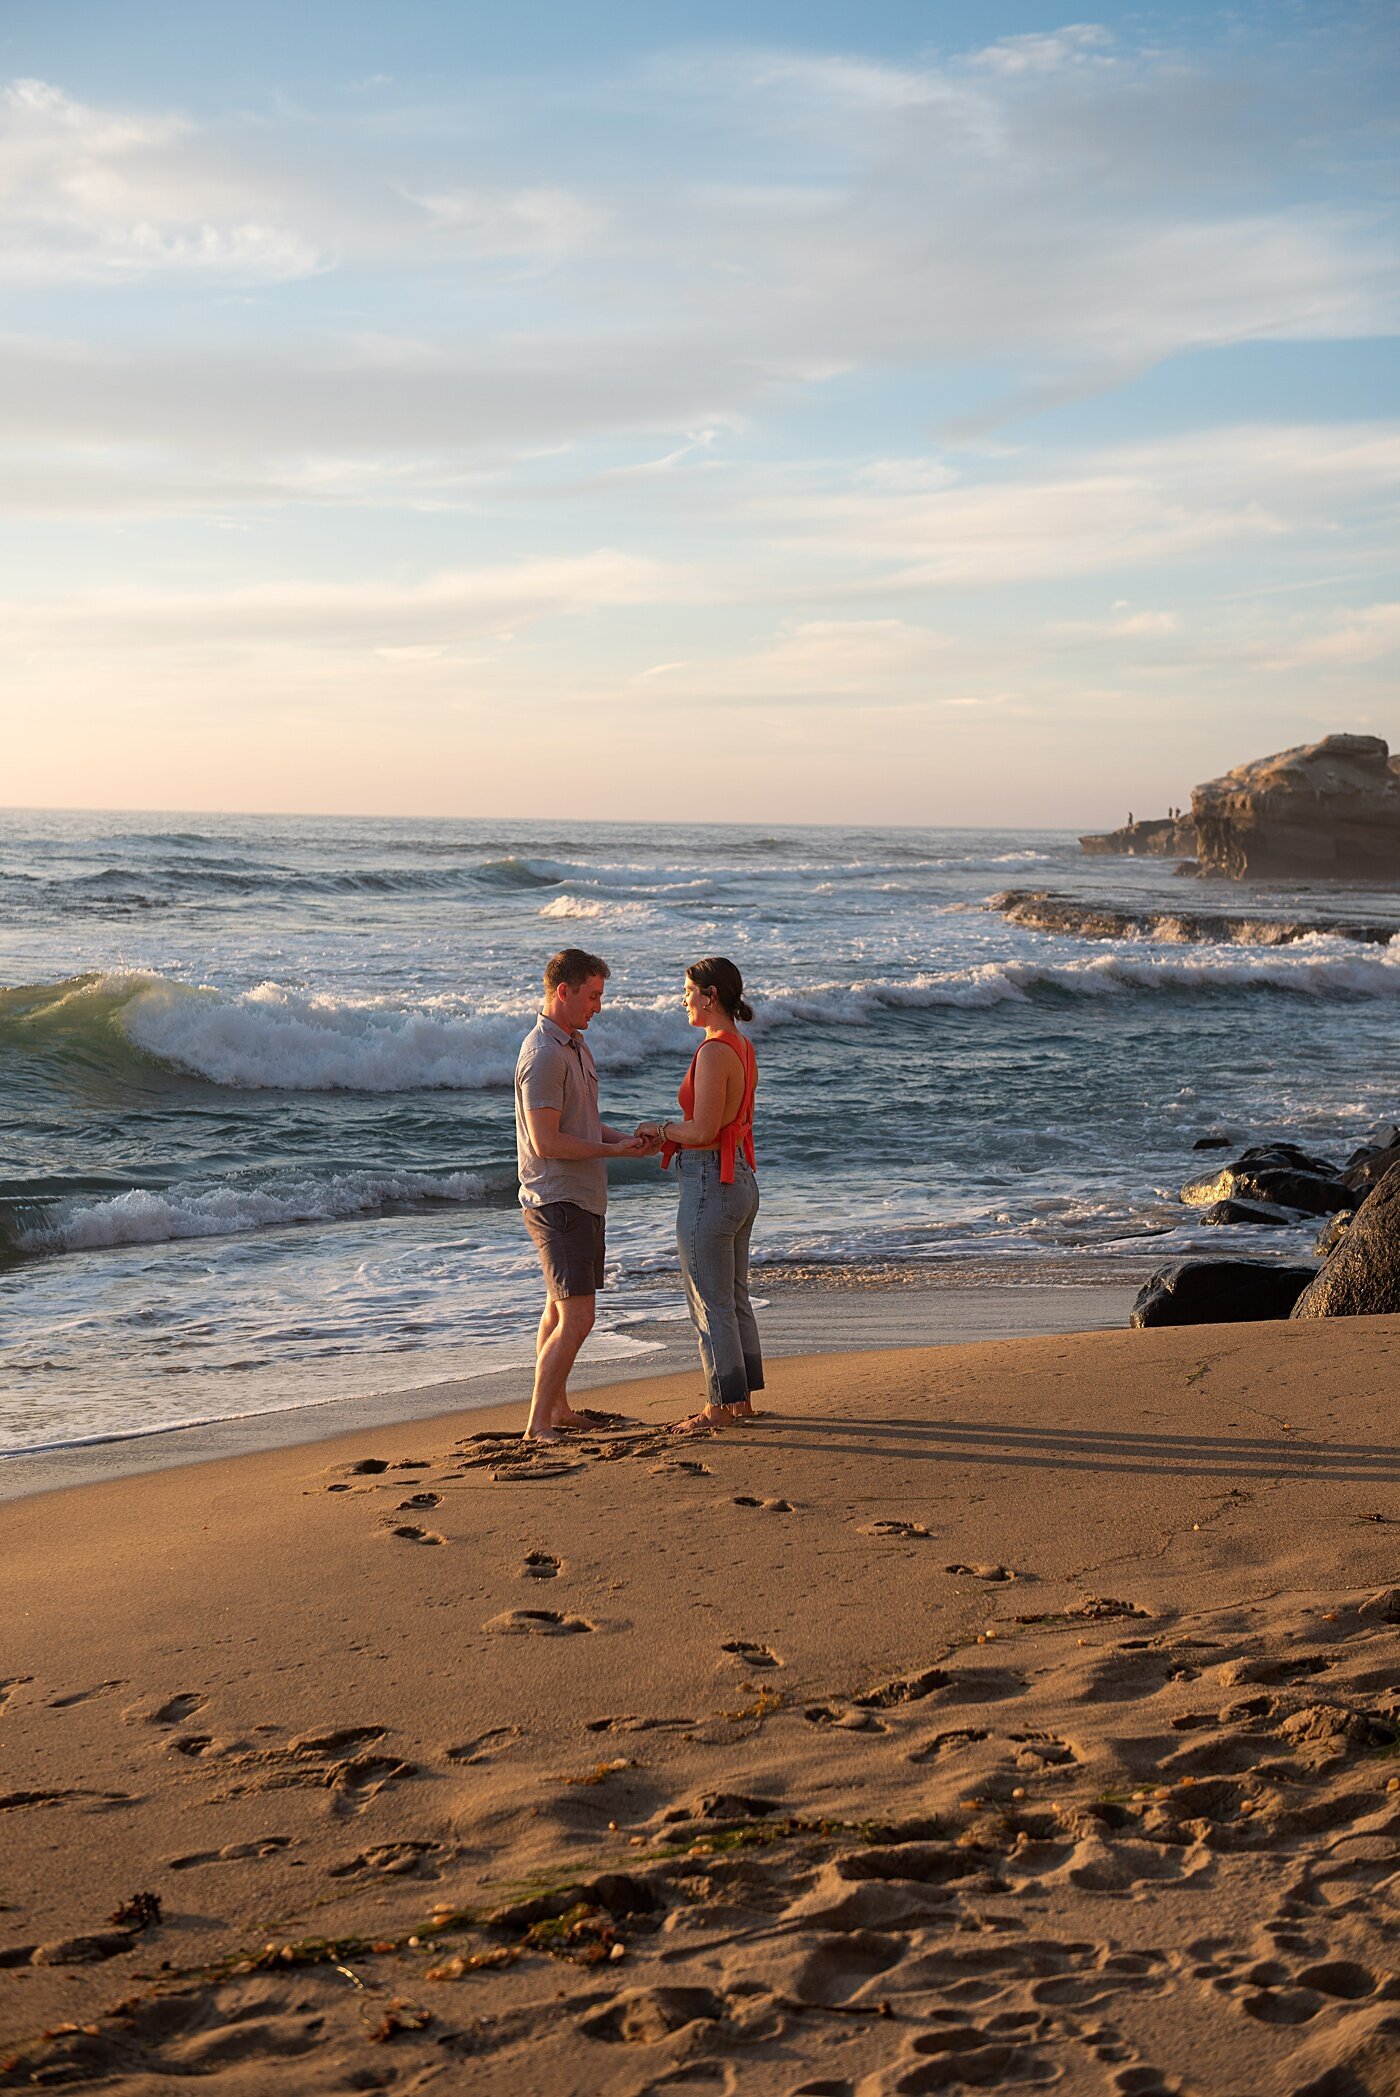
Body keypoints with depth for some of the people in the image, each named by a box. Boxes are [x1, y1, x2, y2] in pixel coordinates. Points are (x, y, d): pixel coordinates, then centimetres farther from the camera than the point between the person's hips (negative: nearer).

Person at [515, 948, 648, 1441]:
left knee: (559, 1308, 18)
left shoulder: (575, 1044, 14)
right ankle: (538, 1426, -10)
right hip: (557, 1202, -10)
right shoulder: (543, 1055, -19)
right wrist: (612, 1150, -14)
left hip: (583, 1199, 10)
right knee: (576, 1318, -14)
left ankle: (558, 1409, 27)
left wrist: (626, 1138, 5)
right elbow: (546, 1142, -22)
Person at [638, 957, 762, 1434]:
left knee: (711, 1305, 1)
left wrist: (661, 1130, -5)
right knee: (735, 1298, 17)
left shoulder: (715, 1052, -21)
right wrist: (668, 1136, 9)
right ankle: (742, 1398, 25)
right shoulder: (743, 1048, 8)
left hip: (709, 1185, -10)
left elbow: (704, 1131, -24)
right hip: (741, 1180, 10)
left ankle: (721, 1406, 9)